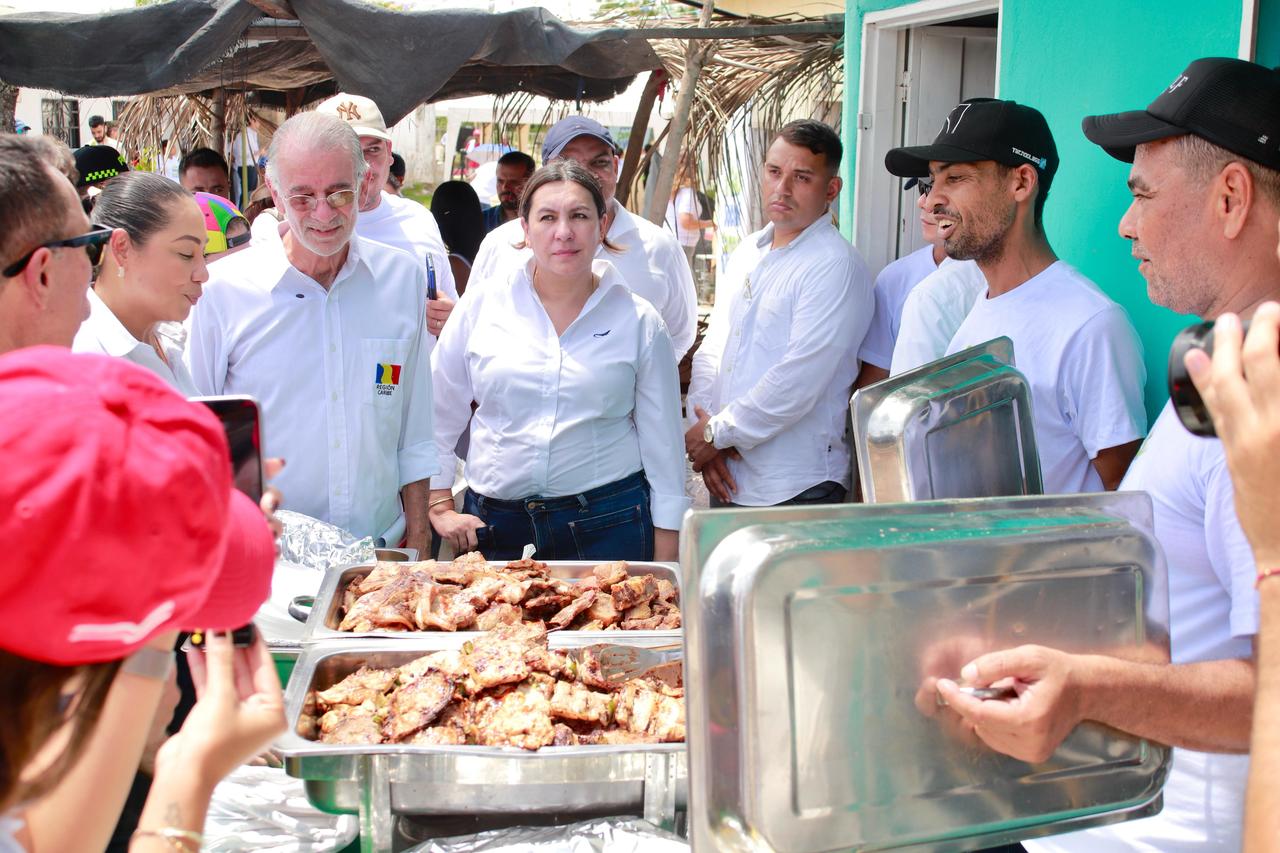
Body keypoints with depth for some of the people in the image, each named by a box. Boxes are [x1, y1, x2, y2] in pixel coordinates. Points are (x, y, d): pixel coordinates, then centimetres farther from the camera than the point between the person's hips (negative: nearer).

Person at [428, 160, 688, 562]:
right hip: (495, 526, 1)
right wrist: (441, 506, 5)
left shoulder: (640, 322, 0)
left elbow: (663, 442, 4)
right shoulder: (481, 306, 1)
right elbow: (437, 411, 10)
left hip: (607, 526, -1)